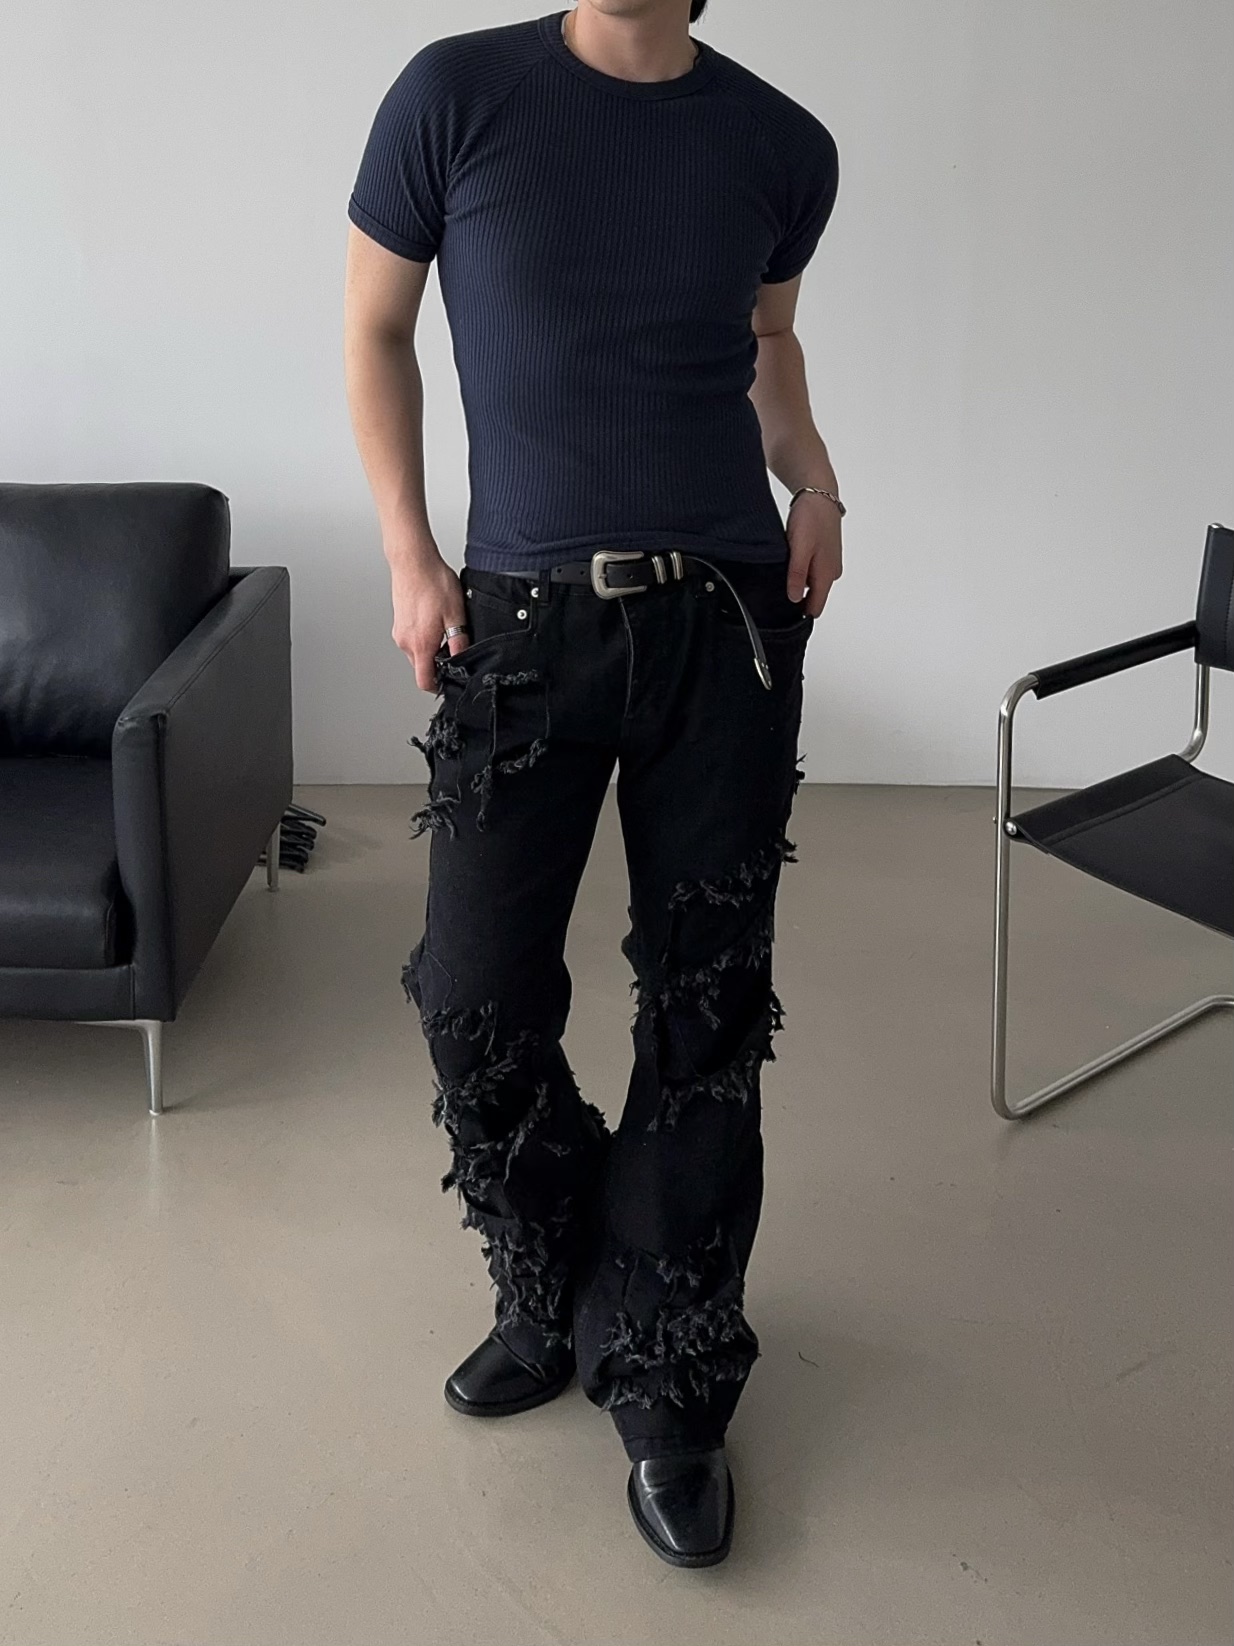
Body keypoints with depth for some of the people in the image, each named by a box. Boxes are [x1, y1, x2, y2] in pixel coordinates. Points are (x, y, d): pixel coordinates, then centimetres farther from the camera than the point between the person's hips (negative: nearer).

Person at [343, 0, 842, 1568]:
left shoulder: (783, 147, 3)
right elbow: (376, 330, 6)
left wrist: (813, 470, 2)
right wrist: (409, 558, -2)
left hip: (729, 621, 1)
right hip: (523, 618, -1)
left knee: (706, 1016, 3)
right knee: (475, 998, 0)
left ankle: (669, 1391, 19)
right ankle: (555, 1294, 29)